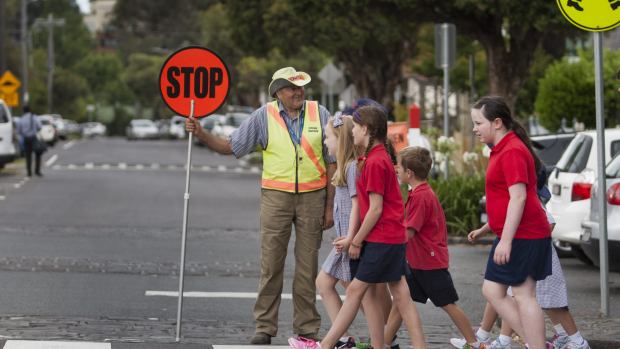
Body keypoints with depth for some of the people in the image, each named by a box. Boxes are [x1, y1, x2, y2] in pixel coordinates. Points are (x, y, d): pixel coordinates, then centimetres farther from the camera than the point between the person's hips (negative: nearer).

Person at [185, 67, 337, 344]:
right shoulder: (264, 116, 2)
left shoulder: (319, 114, 3)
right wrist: (201, 134, -10)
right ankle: (265, 327, 5)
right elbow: (230, 146, 6)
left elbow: (331, 162, 5)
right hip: (276, 196, 0)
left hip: (312, 196, 0)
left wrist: (330, 206, 1)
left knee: (308, 265, 3)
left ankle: (307, 328, 11)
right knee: (271, 264, -2)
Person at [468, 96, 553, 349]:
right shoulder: (501, 150, 16)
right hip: (509, 235, 11)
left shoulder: (512, 151, -16)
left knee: (523, 295, -6)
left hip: (523, 235, -11)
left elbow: (518, 197, -23)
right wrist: (485, 230, 25)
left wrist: (506, 240, -26)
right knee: (492, 290, 9)